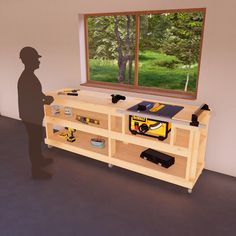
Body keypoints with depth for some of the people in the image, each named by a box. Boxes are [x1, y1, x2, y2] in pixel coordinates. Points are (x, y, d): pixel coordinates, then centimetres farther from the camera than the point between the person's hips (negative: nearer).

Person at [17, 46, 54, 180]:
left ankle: (40, 160, 45)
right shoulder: (26, 79, -26)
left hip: (35, 115, 10)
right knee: (34, 141, 4)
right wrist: (46, 102, -14)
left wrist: (45, 97, 5)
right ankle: (36, 170, 19)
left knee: (37, 139, 24)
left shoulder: (30, 75, 5)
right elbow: (27, 102, -27)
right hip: (31, 116, -10)